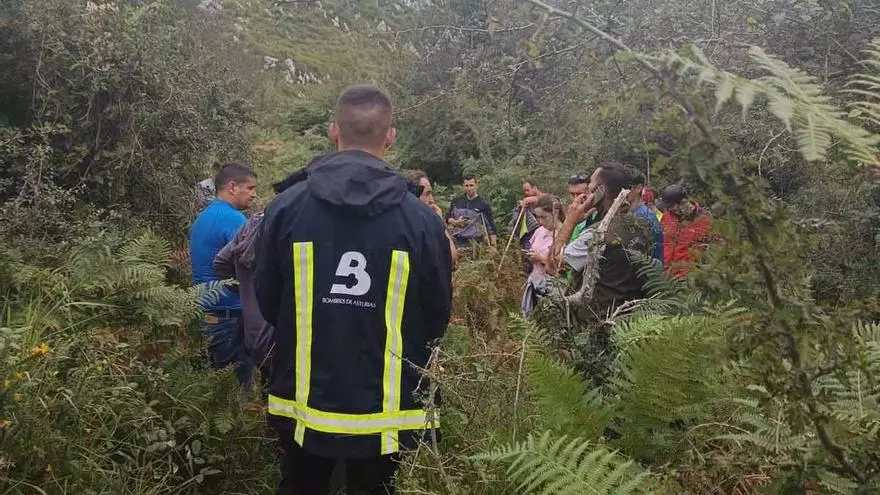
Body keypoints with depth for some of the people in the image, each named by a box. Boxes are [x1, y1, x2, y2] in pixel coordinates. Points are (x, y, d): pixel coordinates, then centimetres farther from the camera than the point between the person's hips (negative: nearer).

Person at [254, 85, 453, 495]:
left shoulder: (285, 207, -8)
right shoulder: (420, 218, -12)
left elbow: (267, 300, 2)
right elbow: (438, 314, -3)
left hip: (302, 399, 2)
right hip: (384, 405, -1)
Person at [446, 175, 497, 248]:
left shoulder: (484, 204, -1)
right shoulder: (456, 201, 9)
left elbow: (490, 226, -2)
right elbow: (447, 218, 17)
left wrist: (493, 245, -10)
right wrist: (455, 222, -6)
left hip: (475, 243, -3)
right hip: (457, 242, 3)